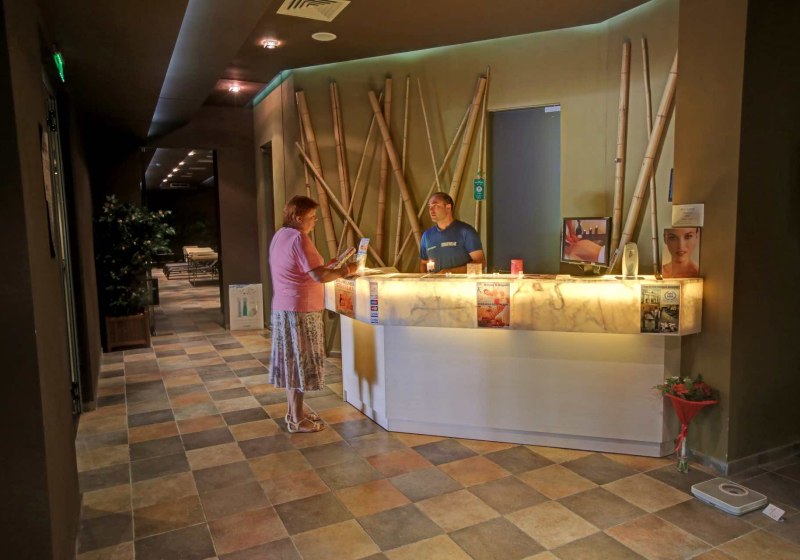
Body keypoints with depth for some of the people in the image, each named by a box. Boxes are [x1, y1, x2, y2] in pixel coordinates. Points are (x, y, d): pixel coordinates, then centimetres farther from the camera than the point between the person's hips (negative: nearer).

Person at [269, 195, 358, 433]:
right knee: (300, 362, -1)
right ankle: (297, 420, 8)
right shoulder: (298, 238, -18)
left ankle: (295, 412, 26)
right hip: (300, 310, -10)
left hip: (283, 308, 10)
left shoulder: (280, 235, 13)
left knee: (291, 361, 15)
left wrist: (327, 266, 14)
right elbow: (319, 276, -23)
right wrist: (345, 271, -10)